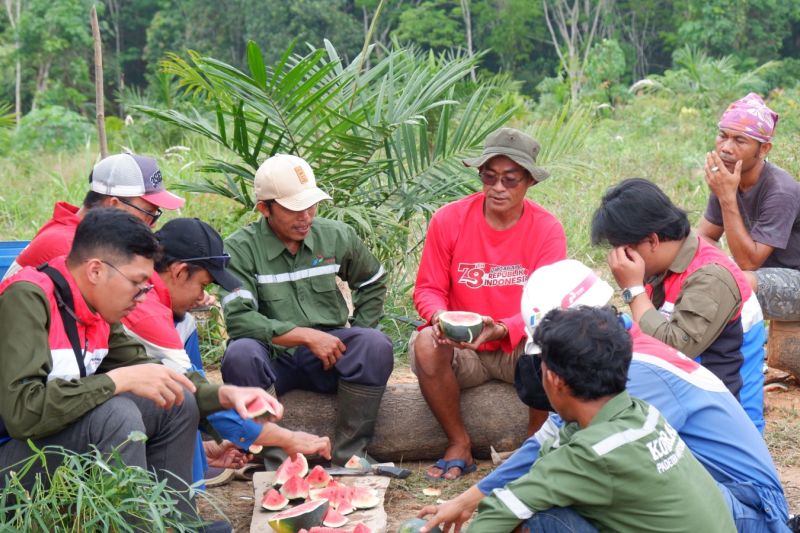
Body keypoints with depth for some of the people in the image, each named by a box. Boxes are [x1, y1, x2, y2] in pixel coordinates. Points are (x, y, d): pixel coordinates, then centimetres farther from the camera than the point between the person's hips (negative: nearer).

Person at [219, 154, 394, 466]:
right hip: (273, 357, -3)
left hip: (328, 353, 3)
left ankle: (349, 455, -17)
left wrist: (356, 340, 8)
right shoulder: (240, 248, -7)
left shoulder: (336, 236, 5)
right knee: (239, 355, -35)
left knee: (376, 346, -26)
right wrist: (307, 336, -21)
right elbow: (237, 318, -19)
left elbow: (373, 283, 22)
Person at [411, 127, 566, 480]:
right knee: (425, 345, -31)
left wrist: (501, 329, -33)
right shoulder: (448, 220, -5)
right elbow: (428, 289, -1)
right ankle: (459, 445, -10)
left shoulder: (547, 229, -8)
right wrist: (441, 318, -26)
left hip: (520, 348, -1)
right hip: (462, 351, 1)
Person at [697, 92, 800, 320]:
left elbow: (748, 261, -27)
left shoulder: (780, 192, -27)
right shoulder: (726, 176, -6)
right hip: (759, 272, 7)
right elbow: (704, 236, 4)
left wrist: (727, 199, -33)